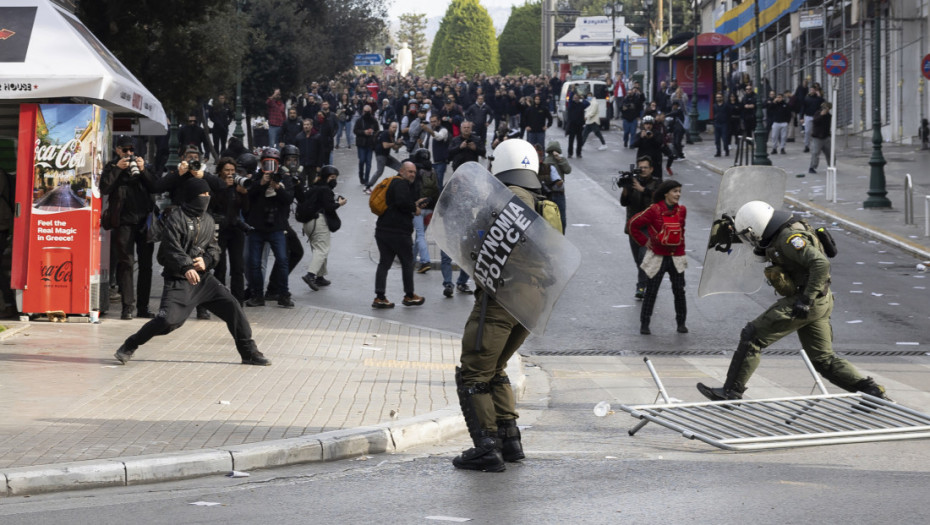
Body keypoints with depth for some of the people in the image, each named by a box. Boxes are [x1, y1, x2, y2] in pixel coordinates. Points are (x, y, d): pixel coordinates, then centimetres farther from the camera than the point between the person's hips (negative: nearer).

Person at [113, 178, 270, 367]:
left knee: (232, 307, -2)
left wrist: (206, 260, -9)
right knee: (168, 320, -19)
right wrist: (186, 267, -34)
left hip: (203, 277, 6)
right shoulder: (176, 217, -9)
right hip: (178, 279, -6)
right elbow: (171, 247, -20)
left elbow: (214, 247, 14)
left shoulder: (207, 220, 13)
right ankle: (129, 346, 0)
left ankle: (249, 353, 10)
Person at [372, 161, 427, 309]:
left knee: (384, 263, 7)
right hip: (399, 232, -9)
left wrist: (415, 204, 16)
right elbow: (402, 202, -25)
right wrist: (414, 209, -9)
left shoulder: (394, 183, 22)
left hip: (382, 230, 9)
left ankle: (379, 297, 1)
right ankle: (409, 296, 17)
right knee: (407, 263, 7)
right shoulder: (401, 184, -10)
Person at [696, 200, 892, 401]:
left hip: (809, 303, -10)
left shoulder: (789, 237, -19)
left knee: (752, 336, -6)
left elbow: (820, 263, -27)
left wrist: (806, 300, -28)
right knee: (824, 360, 14)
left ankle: (732, 391, -3)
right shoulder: (780, 236, 12)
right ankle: (873, 391, 10)